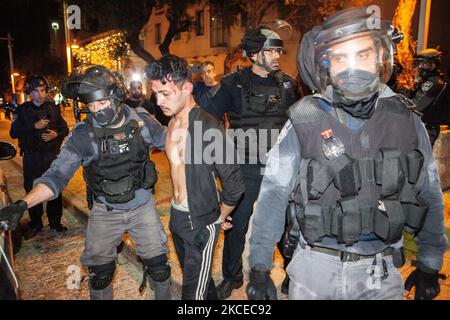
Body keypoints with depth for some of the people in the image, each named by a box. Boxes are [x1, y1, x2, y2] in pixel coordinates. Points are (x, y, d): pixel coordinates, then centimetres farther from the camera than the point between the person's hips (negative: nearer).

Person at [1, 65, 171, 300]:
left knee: (158, 265, 12)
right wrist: (23, 204, -33)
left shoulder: (141, 120, -12)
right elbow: (57, 175, -19)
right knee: (99, 272, 13)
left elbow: (168, 141, 5)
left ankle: (164, 296, 39)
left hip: (142, 206, 1)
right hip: (105, 211, 0)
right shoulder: (83, 133, -16)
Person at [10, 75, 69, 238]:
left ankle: (55, 221, 20)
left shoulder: (52, 108, 4)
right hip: (32, 156, 0)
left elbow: (65, 129, 8)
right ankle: (35, 224, 20)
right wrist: (34, 126, -19)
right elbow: (13, 132, -6)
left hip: (52, 154, 1)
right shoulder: (22, 110, 1)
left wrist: (56, 134, -13)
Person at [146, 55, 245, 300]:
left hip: (201, 222, -8)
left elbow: (234, 184, -19)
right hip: (176, 215, 8)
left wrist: (220, 217, -3)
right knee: (195, 276, 25)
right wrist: (177, 211, 13)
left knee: (193, 291, 5)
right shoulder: (171, 122, 1)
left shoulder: (208, 129, -24)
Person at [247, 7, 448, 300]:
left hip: (383, 274, 2)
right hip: (317, 267, -2)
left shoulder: (407, 121, -4)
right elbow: (273, 196, -11)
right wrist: (259, 267, -13)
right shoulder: (304, 122, -12)